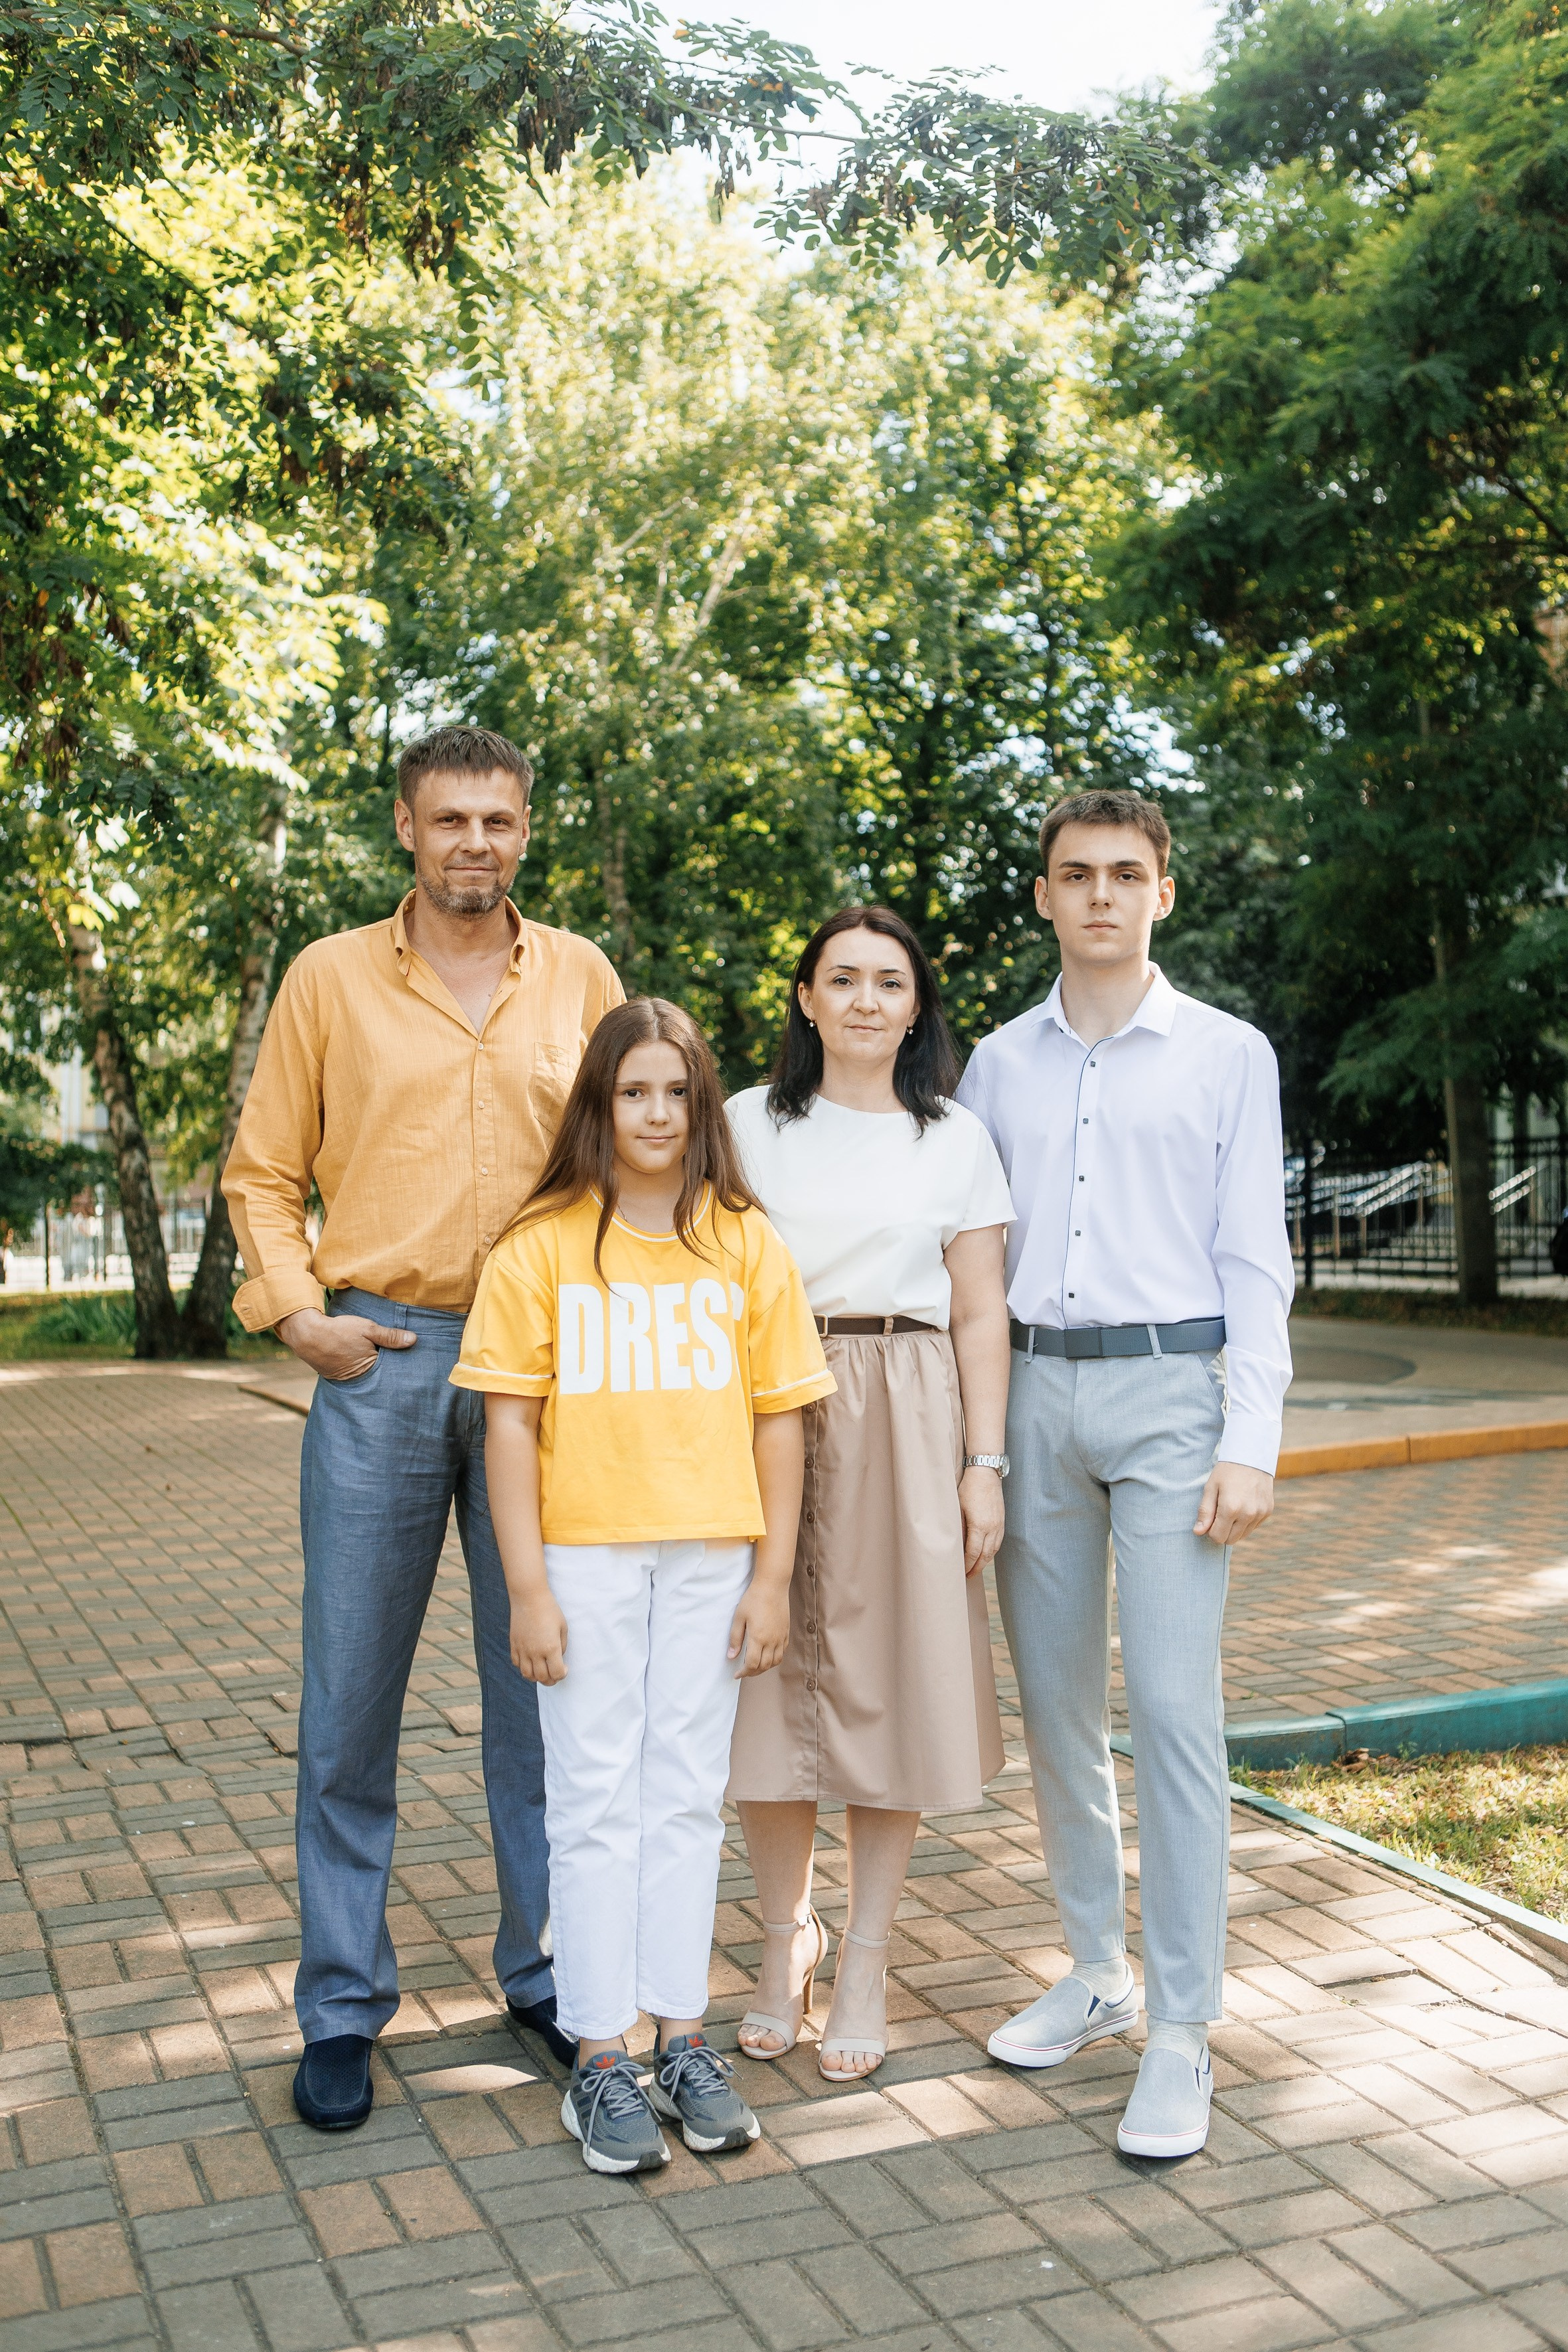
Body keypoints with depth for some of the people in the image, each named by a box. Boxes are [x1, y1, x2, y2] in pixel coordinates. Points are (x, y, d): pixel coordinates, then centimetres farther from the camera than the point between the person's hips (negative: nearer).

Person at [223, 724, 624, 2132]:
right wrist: (294, 1311, -4)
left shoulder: (581, 978, 9)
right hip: (379, 1363, -1)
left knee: (543, 1686, 9)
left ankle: (545, 1972, 25)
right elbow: (264, 1171, 9)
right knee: (350, 1697, 3)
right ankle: (343, 2007, 17)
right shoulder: (330, 978, 6)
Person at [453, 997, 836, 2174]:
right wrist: (527, 1584, -7)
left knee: (687, 1799, 12)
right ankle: (600, 2060, 17)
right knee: (595, 1802, 6)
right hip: (586, 1555, -1)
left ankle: (685, 2040, 24)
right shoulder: (541, 1246, -3)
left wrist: (774, 1576, 1)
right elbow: (512, 1422, -3)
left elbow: (779, 1417, 3)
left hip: (713, 1557, 2)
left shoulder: (747, 1243, 2)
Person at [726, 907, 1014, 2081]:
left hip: (906, 1423, 0)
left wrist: (985, 1463, -2)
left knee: (889, 1685, 3)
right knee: (769, 1680, 5)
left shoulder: (958, 1140, 7)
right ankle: (785, 1939, 26)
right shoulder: (749, 1125, 7)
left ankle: (865, 1964, 19)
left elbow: (980, 1315, 6)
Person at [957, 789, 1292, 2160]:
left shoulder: (1227, 1055, 4)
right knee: (1055, 1703, 10)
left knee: (1173, 1710, -7)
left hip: (1169, 1390, -3)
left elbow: (1254, 1262, 1)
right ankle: (1096, 1972, 27)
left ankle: (1182, 2034, 3)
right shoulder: (998, 1065, 12)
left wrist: (1250, 1443, -8)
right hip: (1033, 1392, 4)